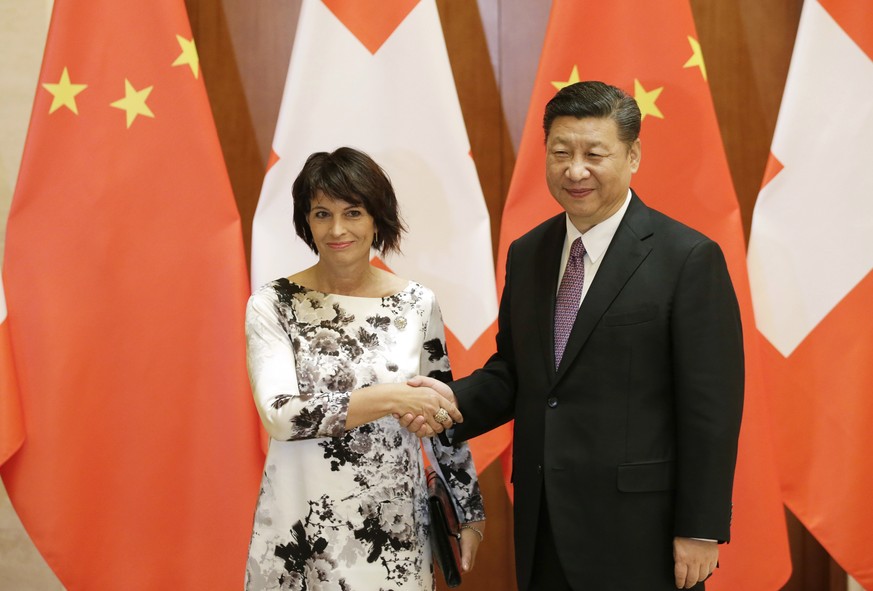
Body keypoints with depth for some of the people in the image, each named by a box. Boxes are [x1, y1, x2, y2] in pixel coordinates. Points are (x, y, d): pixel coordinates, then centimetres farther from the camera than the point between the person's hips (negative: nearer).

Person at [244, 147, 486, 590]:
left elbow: (445, 417, 9)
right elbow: (279, 414, -18)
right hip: (299, 533, -1)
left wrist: (471, 513, 11)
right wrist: (388, 398, -24)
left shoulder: (417, 304, 0)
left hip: (392, 529, 1)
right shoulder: (272, 305, -6)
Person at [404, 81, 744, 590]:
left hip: (638, 531, -5)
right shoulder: (526, 254, 9)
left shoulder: (690, 258, -9)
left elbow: (712, 407, -10)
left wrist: (701, 531, -11)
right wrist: (455, 400, -6)